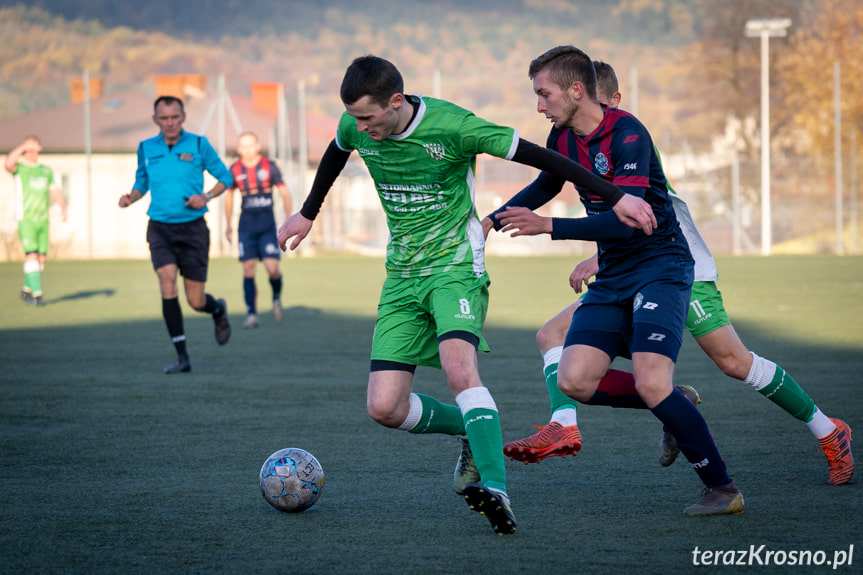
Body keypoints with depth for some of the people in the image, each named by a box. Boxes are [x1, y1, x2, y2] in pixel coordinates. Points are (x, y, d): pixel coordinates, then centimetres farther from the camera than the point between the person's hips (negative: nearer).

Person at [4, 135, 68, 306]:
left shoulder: (46, 170, 13)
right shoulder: (18, 168, -4)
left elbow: (55, 191, 10)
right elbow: (8, 164, -28)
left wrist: (63, 207, -7)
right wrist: (23, 146, -21)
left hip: (43, 220, 5)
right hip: (25, 220, -5)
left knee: (42, 257, 6)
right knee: (32, 255, -16)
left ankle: (27, 289, 23)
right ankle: (37, 293, -16)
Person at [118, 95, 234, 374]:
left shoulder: (198, 144, -3)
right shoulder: (146, 148, 5)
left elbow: (225, 177, 6)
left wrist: (206, 197, -12)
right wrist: (131, 197, -3)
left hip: (193, 228, -1)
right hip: (160, 228, 1)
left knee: (197, 301, 0)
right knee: (167, 282, -20)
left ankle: (219, 310, 40)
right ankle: (182, 357, -13)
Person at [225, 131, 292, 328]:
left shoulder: (270, 166, -2)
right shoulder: (235, 170, 3)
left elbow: (284, 193, 3)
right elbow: (229, 195, 18)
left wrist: (288, 219, -6)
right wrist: (228, 224, 19)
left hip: (267, 225, -1)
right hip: (246, 226, 1)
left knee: (272, 268, -11)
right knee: (248, 269, -6)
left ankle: (277, 297, 20)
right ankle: (251, 314, -3)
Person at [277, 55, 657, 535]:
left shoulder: (451, 125, -18)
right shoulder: (356, 127, -3)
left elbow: (537, 156, -15)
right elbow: (336, 155, 22)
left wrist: (615, 196, -17)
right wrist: (308, 213, 35)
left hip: (456, 266, -6)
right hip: (402, 277, 6)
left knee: (458, 366, -32)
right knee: (384, 408, -5)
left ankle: (496, 490, -34)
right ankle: (476, 431, 20)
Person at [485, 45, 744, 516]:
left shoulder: (628, 135, -18)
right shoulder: (563, 138, 6)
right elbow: (545, 186, 28)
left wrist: (548, 227, -28)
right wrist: (492, 221, 22)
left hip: (661, 268, -8)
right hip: (612, 278, 8)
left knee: (651, 384, -22)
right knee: (574, 382, -9)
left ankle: (723, 489, -7)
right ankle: (672, 407, 14)